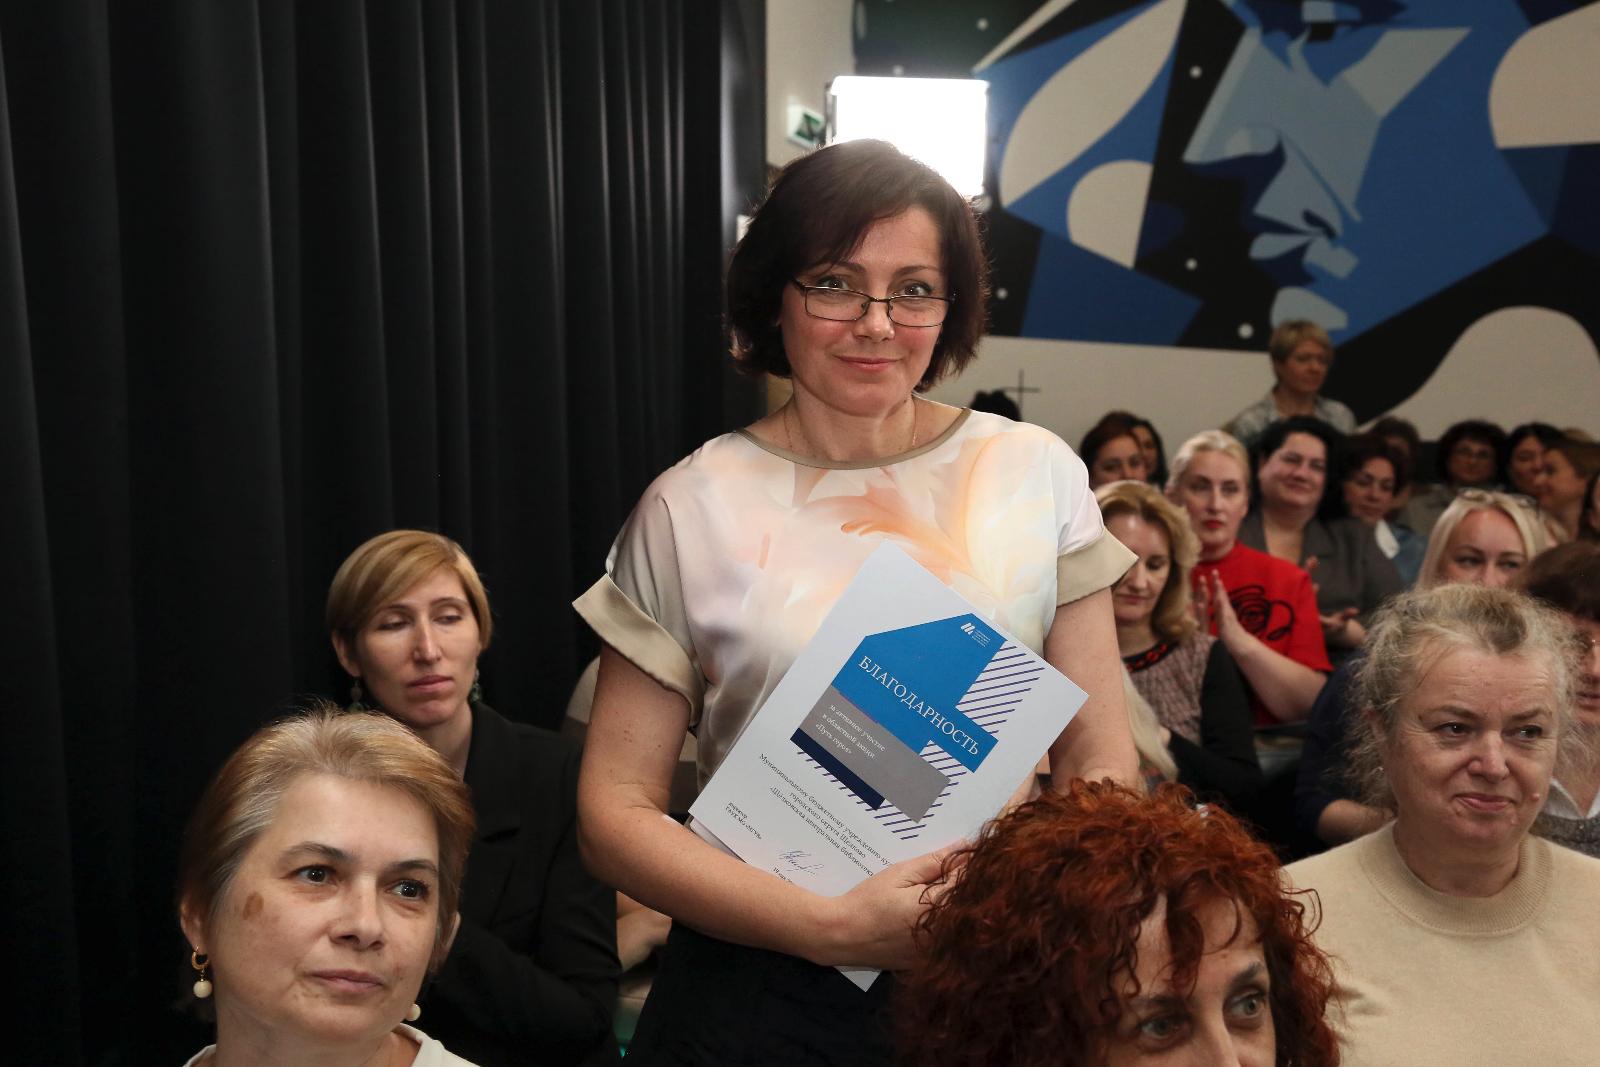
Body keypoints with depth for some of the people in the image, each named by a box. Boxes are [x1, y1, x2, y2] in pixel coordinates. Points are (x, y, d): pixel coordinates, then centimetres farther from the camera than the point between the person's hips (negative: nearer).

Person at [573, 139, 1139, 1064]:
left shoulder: (1039, 474, -2)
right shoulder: (692, 510, -7)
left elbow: (1101, 759, 1)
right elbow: (616, 812, -7)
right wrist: (833, 927, -19)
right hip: (762, 992, -1)